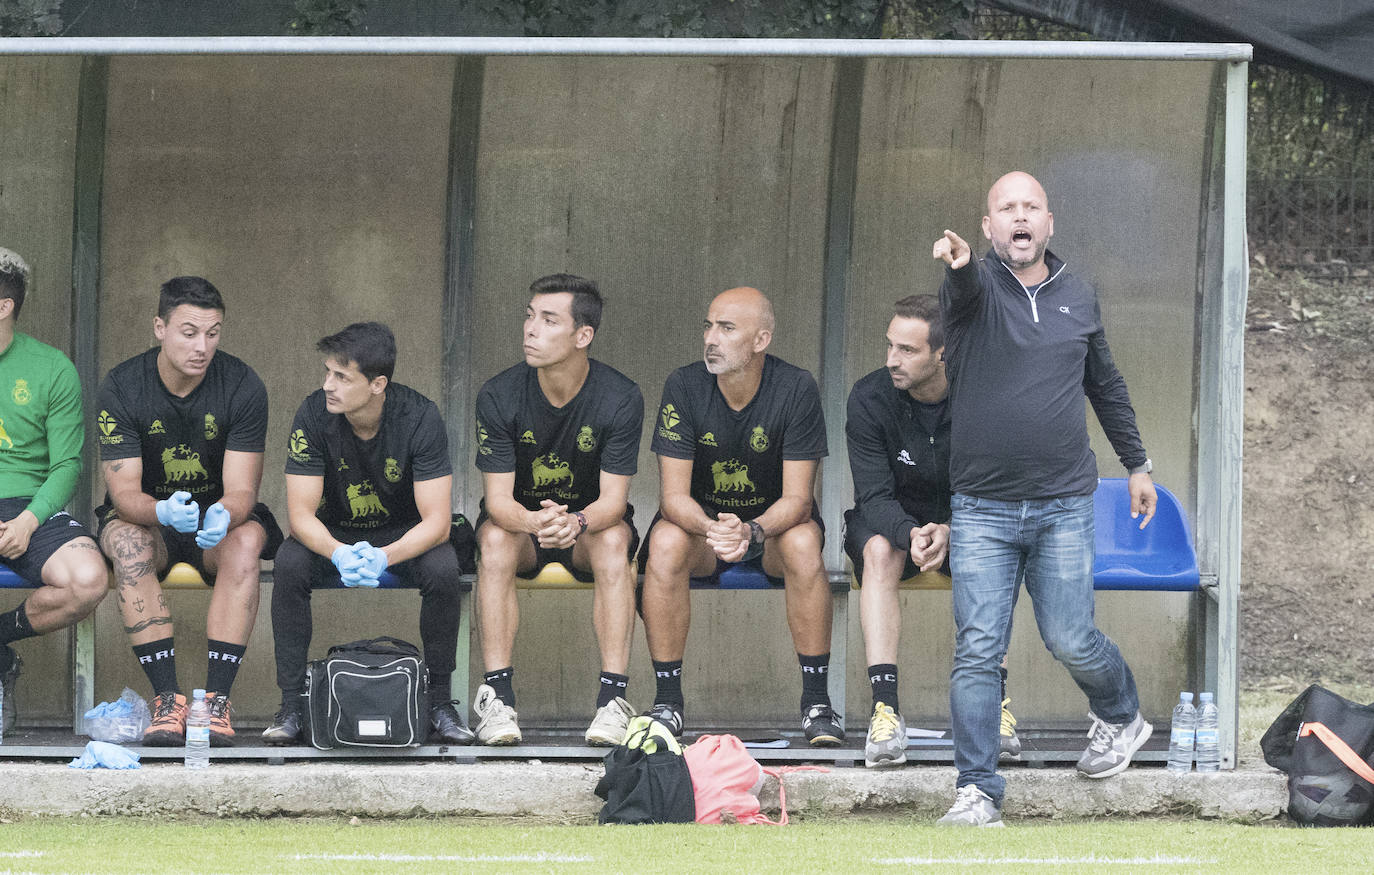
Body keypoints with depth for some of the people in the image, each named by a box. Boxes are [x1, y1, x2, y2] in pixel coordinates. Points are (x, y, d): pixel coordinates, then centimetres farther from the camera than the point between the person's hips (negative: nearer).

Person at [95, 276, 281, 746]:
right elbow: (125, 494, -19)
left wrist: (225, 515, -43)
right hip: (148, 514, 0)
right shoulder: (120, 389, -15)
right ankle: (167, 698, -36)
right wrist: (163, 512, -43)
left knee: (245, 542, -34)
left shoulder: (242, 387, -14)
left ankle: (216, 699, -35)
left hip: (221, 514, 0)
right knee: (128, 544, -35)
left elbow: (241, 490, -17)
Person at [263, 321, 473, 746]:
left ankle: (439, 701, -15)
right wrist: (339, 554, -42)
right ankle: (292, 704, -21)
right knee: (289, 565, -30)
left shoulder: (419, 417, -23)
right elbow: (301, 512, -20)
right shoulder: (314, 415, -20)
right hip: (334, 533, 1)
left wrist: (383, 557, -43)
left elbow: (436, 520, -24)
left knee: (443, 569, -32)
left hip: (404, 534, -1)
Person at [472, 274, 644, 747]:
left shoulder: (621, 398, -17)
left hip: (590, 521, 0)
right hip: (520, 518, 0)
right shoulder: (499, 396, -16)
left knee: (613, 540, -34)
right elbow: (498, 500, -18)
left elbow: (612, 500, -19)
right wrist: (534, 522, -42)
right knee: (495, 539, -33)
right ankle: (497, 696, -34)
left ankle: (613, 694, -36)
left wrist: (576, 523, -43)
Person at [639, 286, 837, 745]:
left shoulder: (796, 389, -18)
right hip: (701, 516, 1)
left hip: (773, 519, -1)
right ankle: (667, 700, -23)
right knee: (666, 542, -32)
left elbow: (797, 498, -19)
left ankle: (816, 701, -24)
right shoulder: (684, 387, -15)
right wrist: (711, 530, -40)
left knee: (803, 543, -34)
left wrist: (752, 532, -41)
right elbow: (675, 494, -17)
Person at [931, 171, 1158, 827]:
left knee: (1070, 640, 2)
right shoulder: (975, 286, -3)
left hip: (1064, 507, 2)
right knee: (976, 652, -7)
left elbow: (1106, 385, 22)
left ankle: (1122, 716, 33)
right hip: (982, 510, -2)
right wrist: (957, 262, -53)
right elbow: (966, 286, -29)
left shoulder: (1078, 298, 9)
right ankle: (977, 792, -3)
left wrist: (1136, 463, 25)